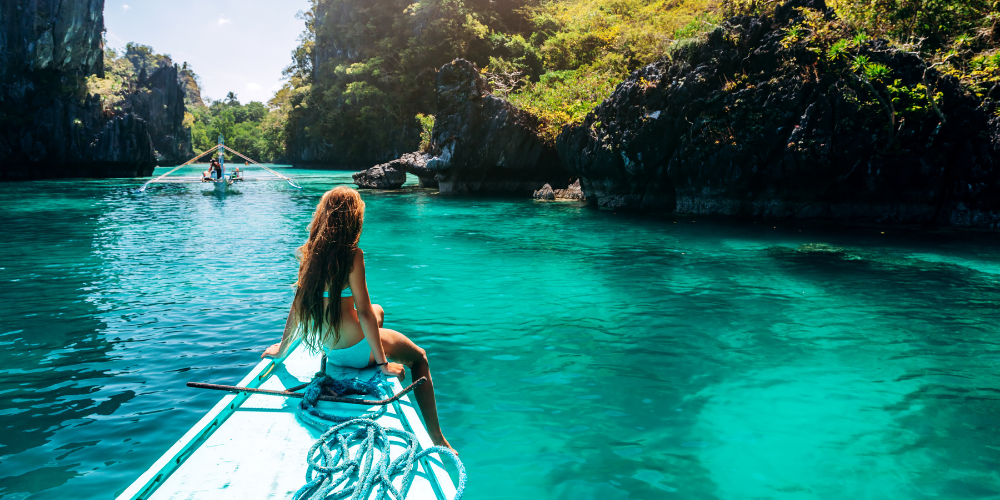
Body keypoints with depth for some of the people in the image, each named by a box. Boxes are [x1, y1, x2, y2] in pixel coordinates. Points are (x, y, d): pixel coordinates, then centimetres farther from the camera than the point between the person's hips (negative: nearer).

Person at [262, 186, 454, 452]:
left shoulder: (310, 252, -3)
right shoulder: (352, 255, -22)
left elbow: (298, 304, 4)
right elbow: (363, 312, -21)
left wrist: (282, 349, 17)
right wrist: (382, 362, -13)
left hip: (328, 349, 7)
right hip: (355, 350, -7)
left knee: (379, 311, 33)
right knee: (419, 357, 16)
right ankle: (436, 438, 16)